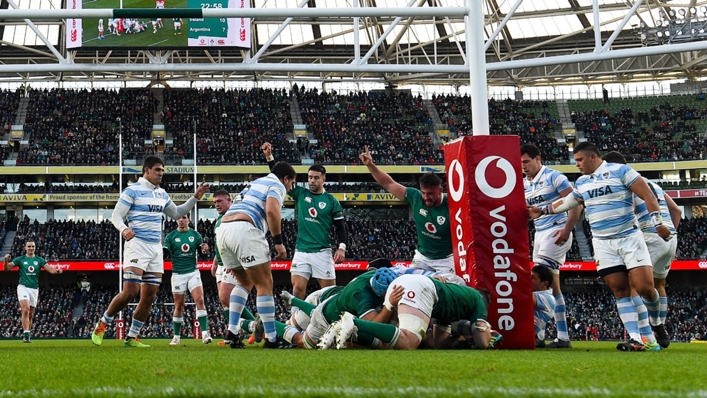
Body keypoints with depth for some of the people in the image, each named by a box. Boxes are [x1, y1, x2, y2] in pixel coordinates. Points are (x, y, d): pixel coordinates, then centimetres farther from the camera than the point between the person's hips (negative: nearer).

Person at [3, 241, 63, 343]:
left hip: (34, 289, 3)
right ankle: (26, 333, -24)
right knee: (25, 310, -21)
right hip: (23, 287, -3)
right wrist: (6, 261, -25)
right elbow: (7, 268, -3)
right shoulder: (20, 259, 3)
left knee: (30, 314, 7)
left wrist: (57, 270, -24)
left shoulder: (39, 260, 7)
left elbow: (51, 269, -2)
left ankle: (28, 334, 18)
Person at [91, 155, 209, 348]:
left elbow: (176, 213, 27)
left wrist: (195, 197, 17)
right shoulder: (133, 190, -5)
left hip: (156, 248, 7)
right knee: (130, 292, -16)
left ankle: (131, 337, 12)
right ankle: (101, 325, 3)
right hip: (137, 245, -7)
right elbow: (116, 216, -9)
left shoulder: (161, 193, 16)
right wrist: (124, 229, -30)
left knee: (149, 297, 3)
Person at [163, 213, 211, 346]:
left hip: (193, 272, 1)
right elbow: (164, 253, -1)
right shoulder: (171, 236, 5)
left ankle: (205, 334, -19)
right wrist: (163, 250, -23)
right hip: (178, 274, 0)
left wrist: (204, 248, -12)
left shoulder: (195, 234, 8)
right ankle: (177, 337, 13)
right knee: (179, 306, 2)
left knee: (200, 300, -15)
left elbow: (202, 249, 11)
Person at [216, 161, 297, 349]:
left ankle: (232, 331, 10)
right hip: (243, 229, -8)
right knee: (265, 284, 0)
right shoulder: (277, 185, 9)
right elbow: (271, 211, -12)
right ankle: (271, 338, -1)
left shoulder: (254, 183, 34)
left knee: (245, 282, 22)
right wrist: (279, 242, -7)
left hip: (222, 229, 8)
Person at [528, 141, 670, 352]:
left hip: (629, 238, -5)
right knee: (620, 290, -3)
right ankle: (636, 339, -6)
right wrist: (542, 210, 31)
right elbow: (568, 202, 29)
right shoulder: (582, 183, 11)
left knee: (644, 287, -11)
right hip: (603, 243, 5)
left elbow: (647, 195, -10)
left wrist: (658, 223, -17)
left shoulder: (620, 171, -8)